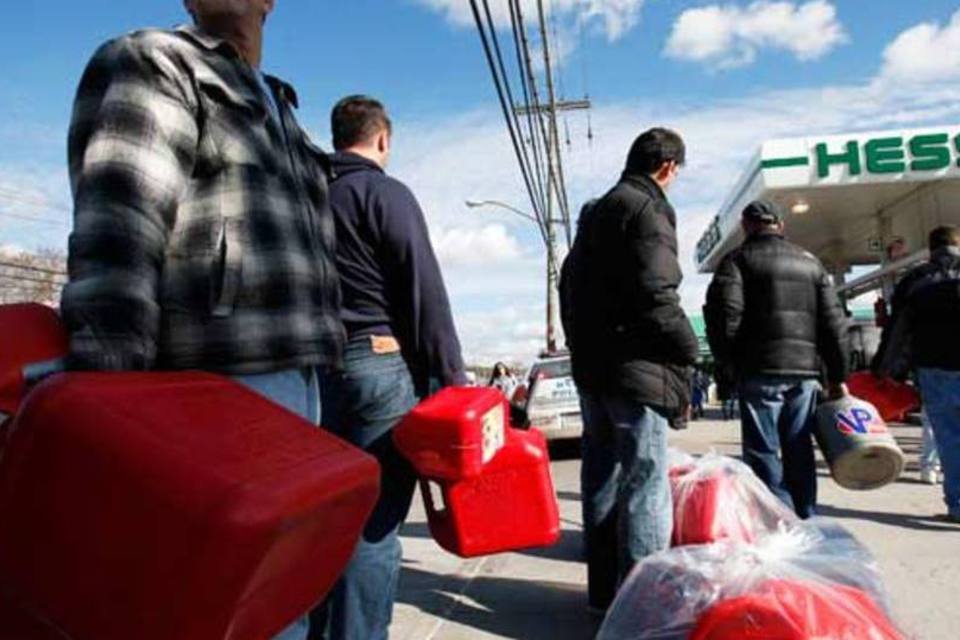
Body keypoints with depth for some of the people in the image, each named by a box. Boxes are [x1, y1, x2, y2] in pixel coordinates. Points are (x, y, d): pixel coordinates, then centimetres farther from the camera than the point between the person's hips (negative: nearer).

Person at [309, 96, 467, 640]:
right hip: (380, 363, -6)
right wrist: (453, 380, -8)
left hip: (316, 365, 7)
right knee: (374, 521, -1)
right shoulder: (386, 193, -3)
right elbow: (425, 294, -10)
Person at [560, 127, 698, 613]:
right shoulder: (647, 208, -9)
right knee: (645, 483, -4)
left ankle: (604, 590, 23)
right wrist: (686, 351, -7)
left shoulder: (594, 213, 20)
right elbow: (656, 295, -19)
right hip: (635, 367, -9)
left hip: (591, 364, 9)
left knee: (602, 477, 13)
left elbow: (570, 286, 21)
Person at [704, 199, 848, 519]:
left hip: (760, 370, -5)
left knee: (763, 451, -1)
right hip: (805, 369, 5)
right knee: (799, 448, 14)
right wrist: (837, 376, 15)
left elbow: (724, 314, -12)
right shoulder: (810, 262, 17)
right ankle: (805, 518, 20)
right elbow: (834, 321, 13)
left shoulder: (738, 259, 1)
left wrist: (726, 362, 0)